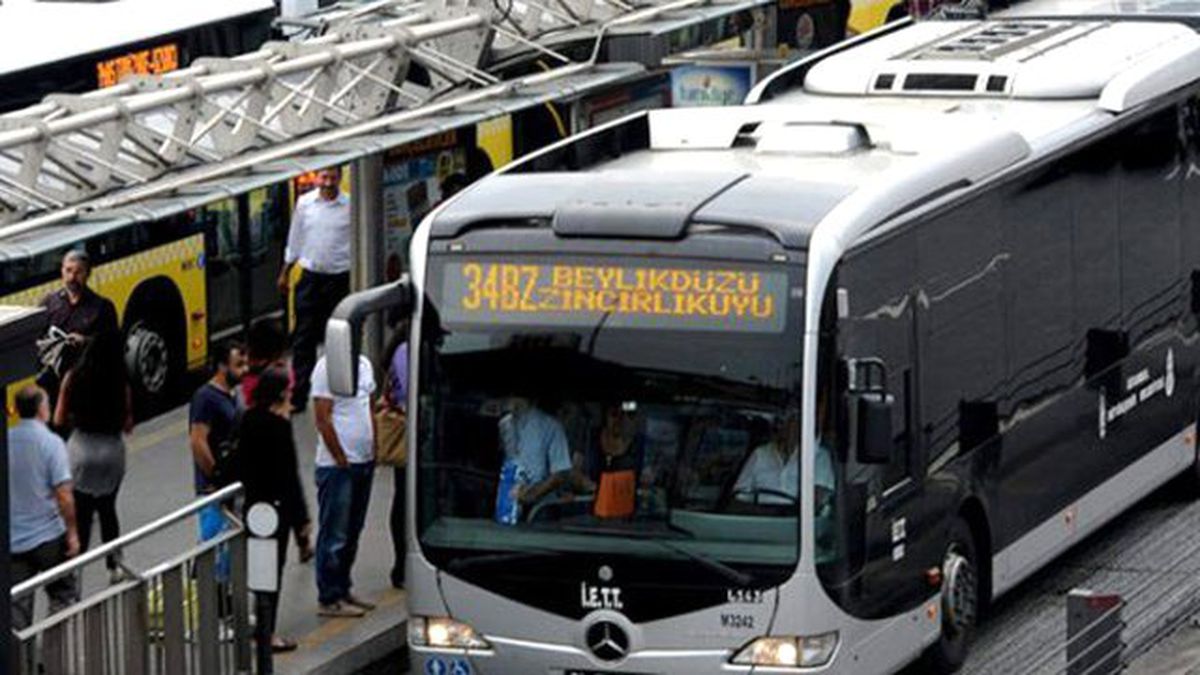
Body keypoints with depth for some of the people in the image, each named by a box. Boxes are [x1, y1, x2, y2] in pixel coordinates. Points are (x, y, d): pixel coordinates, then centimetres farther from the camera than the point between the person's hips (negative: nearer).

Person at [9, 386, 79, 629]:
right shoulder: (51, 443, -13)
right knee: (62, 594, 12)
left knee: (17, 604, 7)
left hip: (12, 539, 4)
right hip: (48, 536, -4)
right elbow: (63, 494, -18)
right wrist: (72, 532, -8)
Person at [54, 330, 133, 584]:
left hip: (81, 451, -1)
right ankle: (114, 567, 26)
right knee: (107, 509, 20)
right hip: (111, 451, 1)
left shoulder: (73, 379, -8)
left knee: (81, 514, 4)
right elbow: (127, 426, -5)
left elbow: (59, 420, -2)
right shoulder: (121, 384, -11)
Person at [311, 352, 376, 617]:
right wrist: (342, 460, -14)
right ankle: (329, 600, 3)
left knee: (352, 533, 15)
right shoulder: (327, 367, -14)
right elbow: (322, 419, -16)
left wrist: (373, 451, 11)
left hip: (364, 463, 8)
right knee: (334, 536, -2)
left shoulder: (364, 364, 11)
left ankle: (342, 590, 24)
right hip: (336, 466, -8)